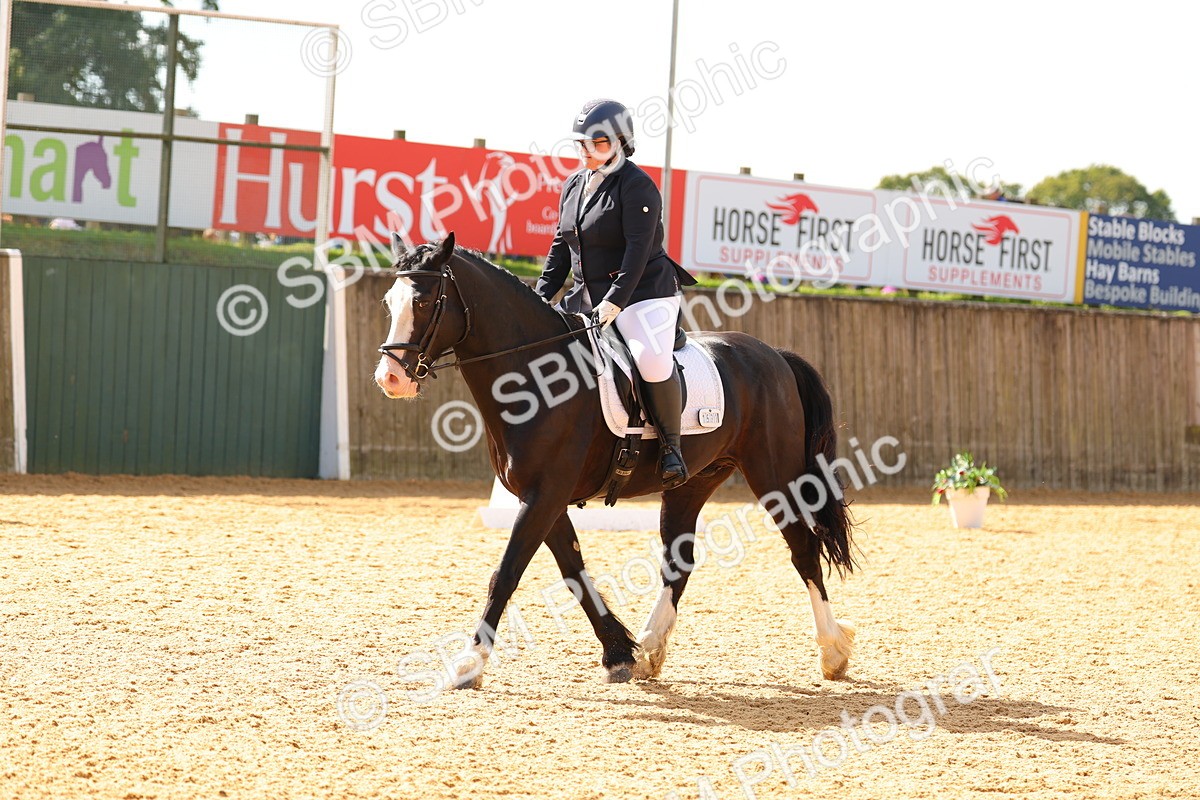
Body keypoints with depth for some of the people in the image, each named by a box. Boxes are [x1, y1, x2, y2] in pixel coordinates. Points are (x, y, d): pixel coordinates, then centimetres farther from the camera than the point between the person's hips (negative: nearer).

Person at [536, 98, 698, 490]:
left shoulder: (637, 186, -12)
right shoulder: (574, 186, 12)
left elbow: (638, 249, -21)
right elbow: (561, 248, 18)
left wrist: (615, 301, -29)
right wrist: (541, 297, 8)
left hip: (643, 293, -8)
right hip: (588, 296, 8)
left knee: (652, 360, -33)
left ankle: (671, 443, -14)